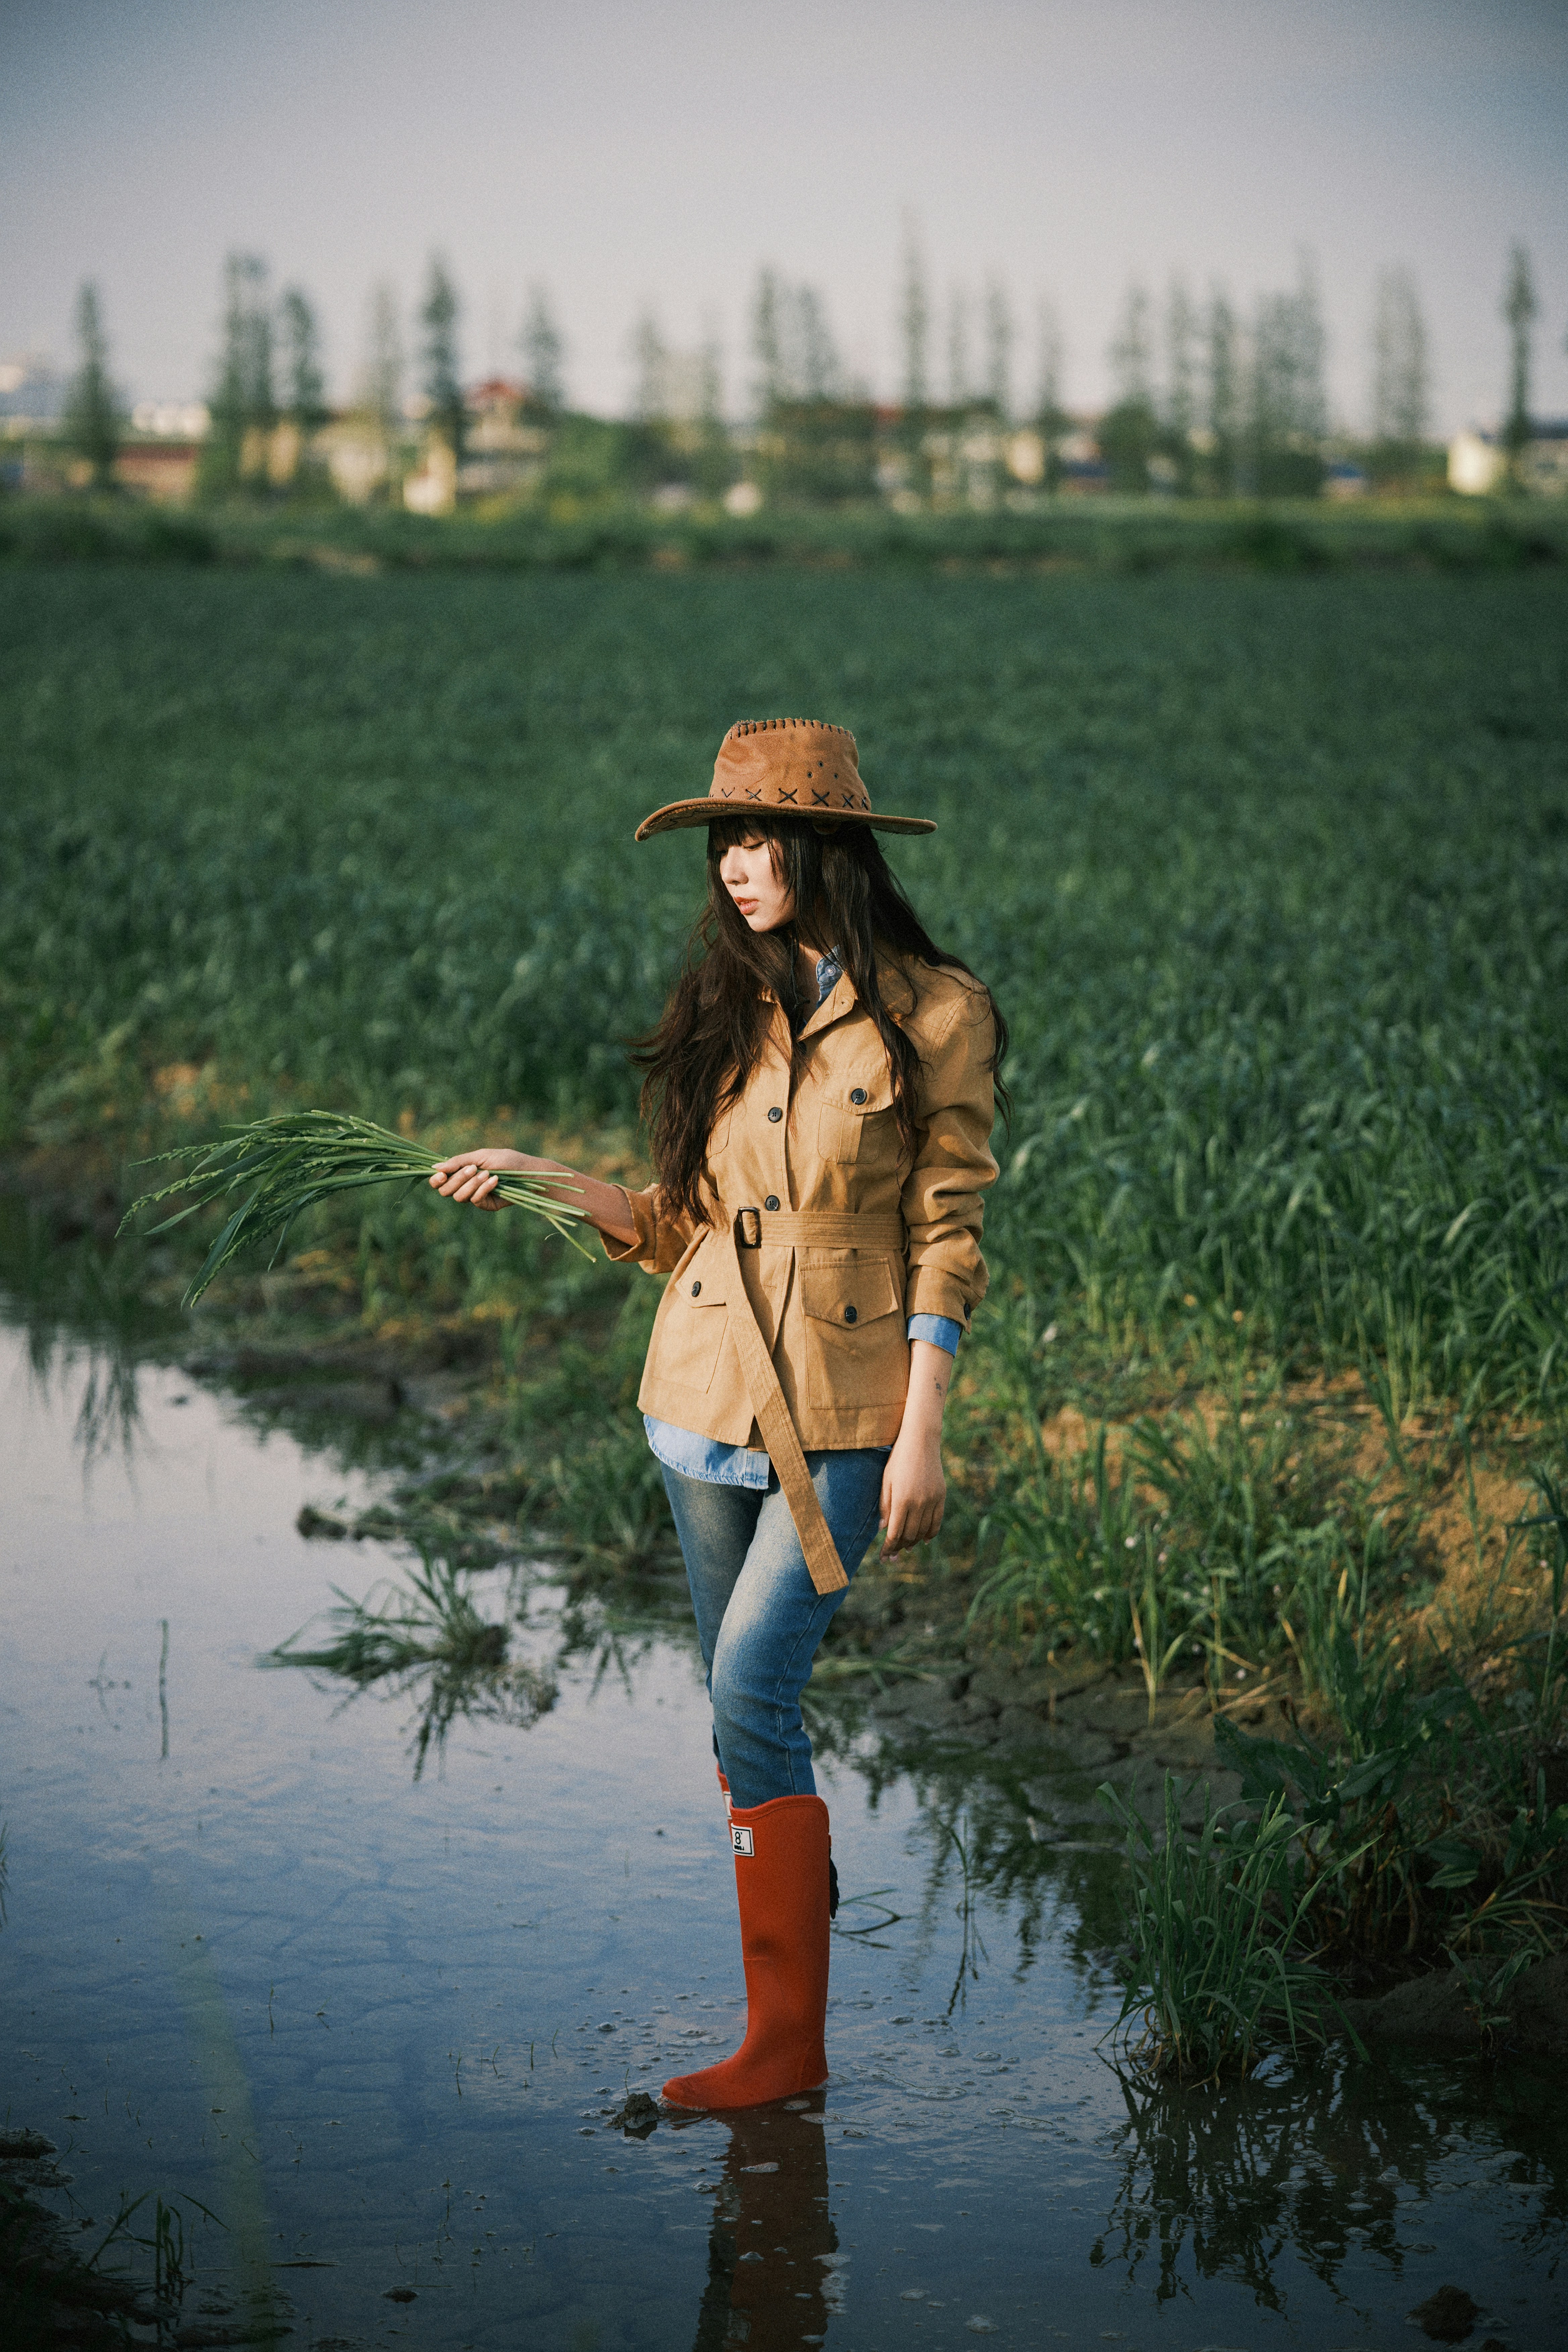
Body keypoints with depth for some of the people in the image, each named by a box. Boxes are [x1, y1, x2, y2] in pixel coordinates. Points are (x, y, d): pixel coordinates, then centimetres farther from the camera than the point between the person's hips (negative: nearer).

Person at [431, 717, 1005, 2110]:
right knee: (744, 1693, 13)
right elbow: (687, 1222, 13)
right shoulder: (728, 1010, 9)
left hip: (843, 1411, -5)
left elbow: (947, 1239, -7)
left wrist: (921, 1435, -11)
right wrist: (543, 1181, 2)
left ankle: (789, 2039, -6)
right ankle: (801, 1884, 40)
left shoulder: (933, 1015, -7)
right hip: (708, 1393, 6)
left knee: (753, 1691, -13)